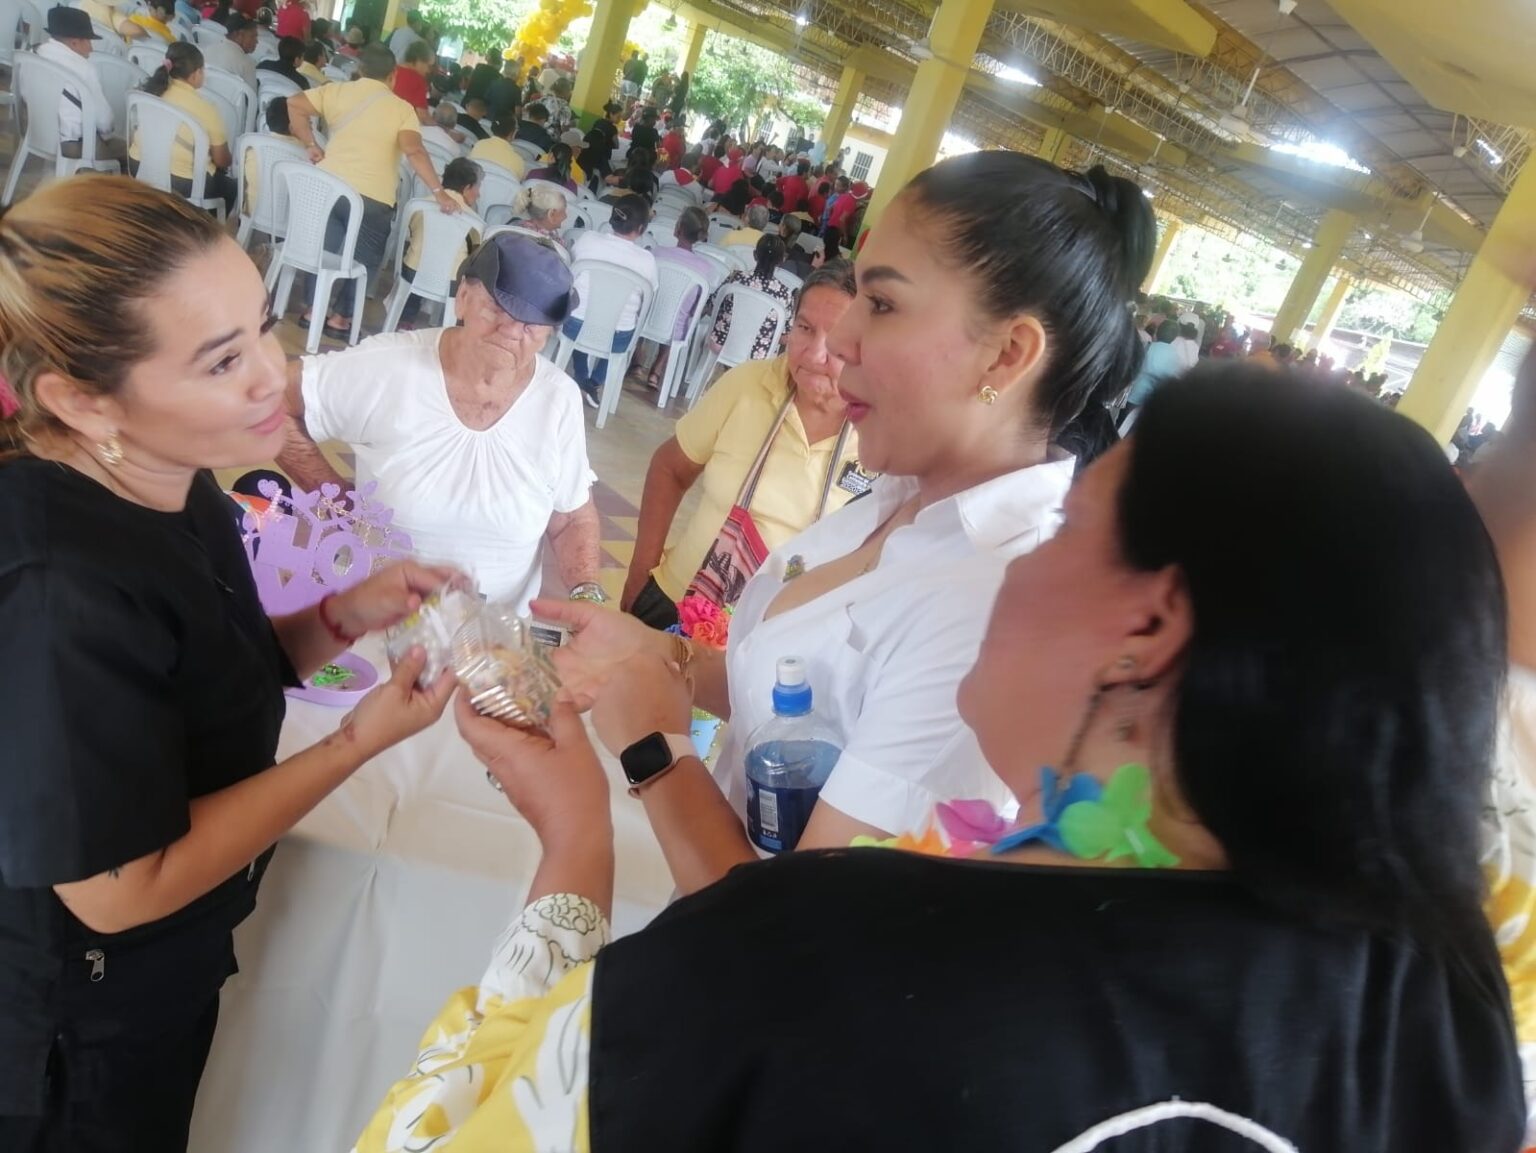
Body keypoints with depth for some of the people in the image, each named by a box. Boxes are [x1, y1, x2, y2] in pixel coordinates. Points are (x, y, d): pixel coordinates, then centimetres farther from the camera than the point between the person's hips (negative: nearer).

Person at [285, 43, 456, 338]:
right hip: (373, 197, -3)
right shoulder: (402, 109, -1)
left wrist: (310, 145, 10)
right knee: (363, 259, 14)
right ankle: (341, 317, 15)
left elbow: (294, 104, 5)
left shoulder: (337, 91, 9)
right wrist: (439, 191, -16)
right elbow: (414, 151, -14)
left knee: (323, 248, 21)